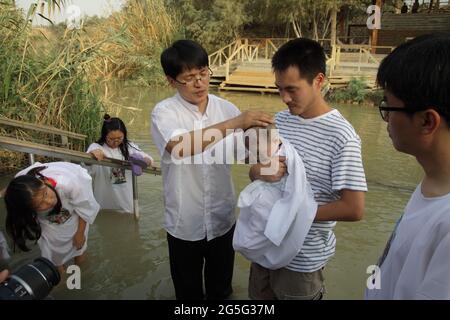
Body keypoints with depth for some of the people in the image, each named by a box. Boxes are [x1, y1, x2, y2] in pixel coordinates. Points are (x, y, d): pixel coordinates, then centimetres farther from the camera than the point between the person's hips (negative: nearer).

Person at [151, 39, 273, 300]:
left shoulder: (226, 108, -5)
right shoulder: (164, 112, -15)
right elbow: (179, 147, -35)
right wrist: (235, 123, -41)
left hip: (222, 218, 3)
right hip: (184, 222, -2)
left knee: (221, 287, 24)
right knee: (188, 290, 21)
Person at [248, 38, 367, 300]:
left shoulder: (341, 136, -22)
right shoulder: (280, 120, -2)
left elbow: (354, 209, -22)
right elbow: (255, 170, 5)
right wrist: (260, 172, -18)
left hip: (303, 258, -6)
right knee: (259, 297, 25)